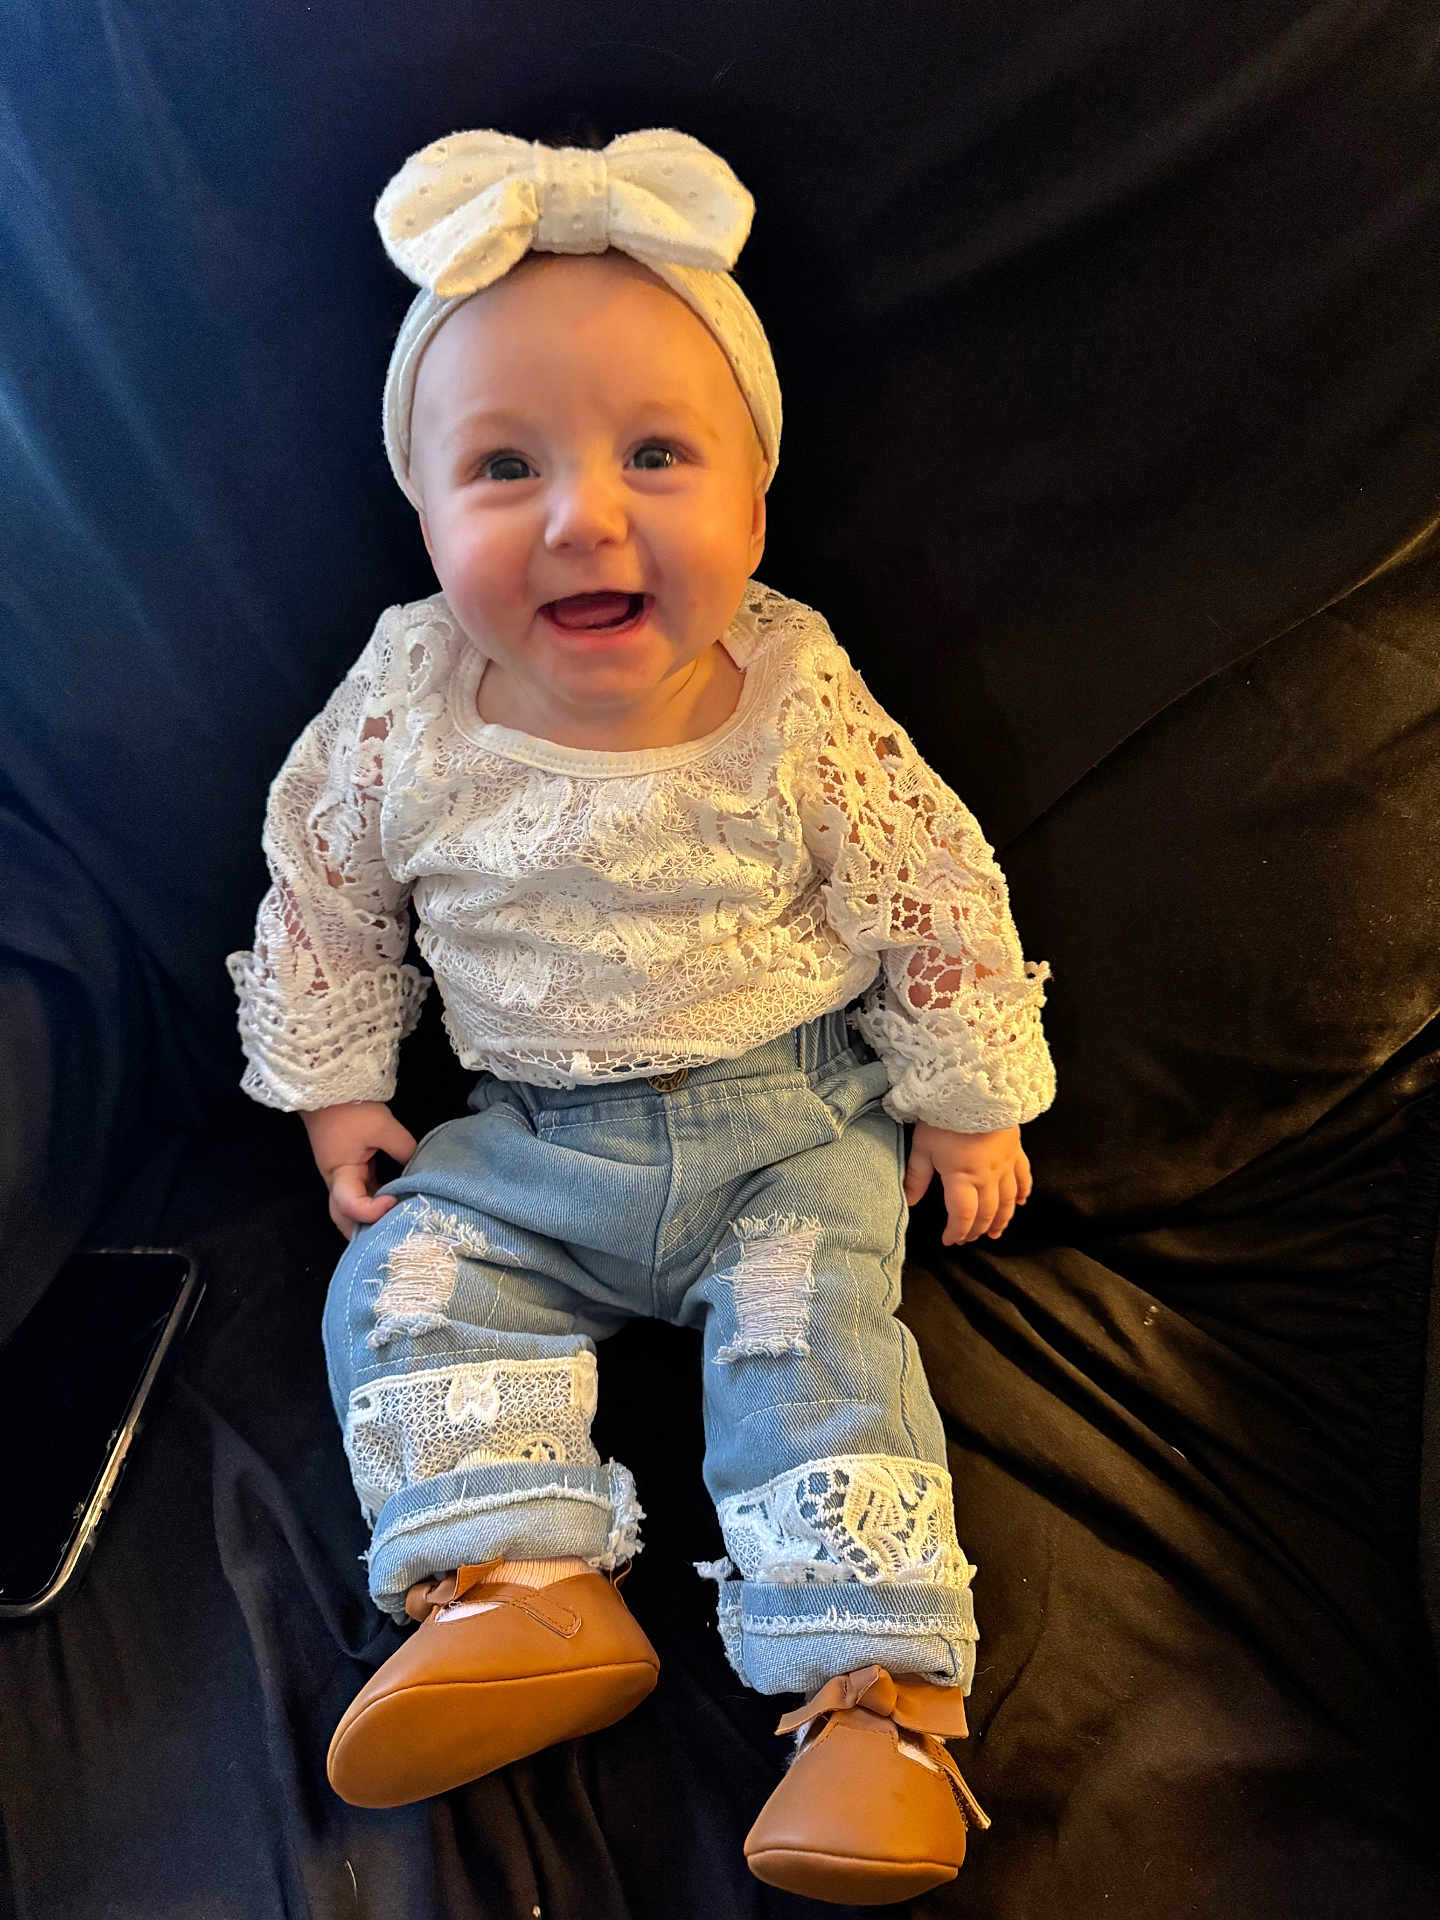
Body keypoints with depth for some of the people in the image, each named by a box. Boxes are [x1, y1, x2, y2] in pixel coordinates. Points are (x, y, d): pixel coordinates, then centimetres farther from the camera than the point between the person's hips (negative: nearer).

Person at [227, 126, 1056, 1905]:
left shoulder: (802, 712, -18)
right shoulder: (406, 712, -14)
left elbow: (939, 902, -6)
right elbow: (323, 888, 4)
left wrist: (970, 1106, 1)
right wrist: (337, 1089, 8)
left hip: (795, 1121, -2)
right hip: (537, 1139, 3)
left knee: (813, 1338, -16)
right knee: (408, 1281, -9)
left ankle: (879, 1687, -8)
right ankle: (529, 1587, -11)